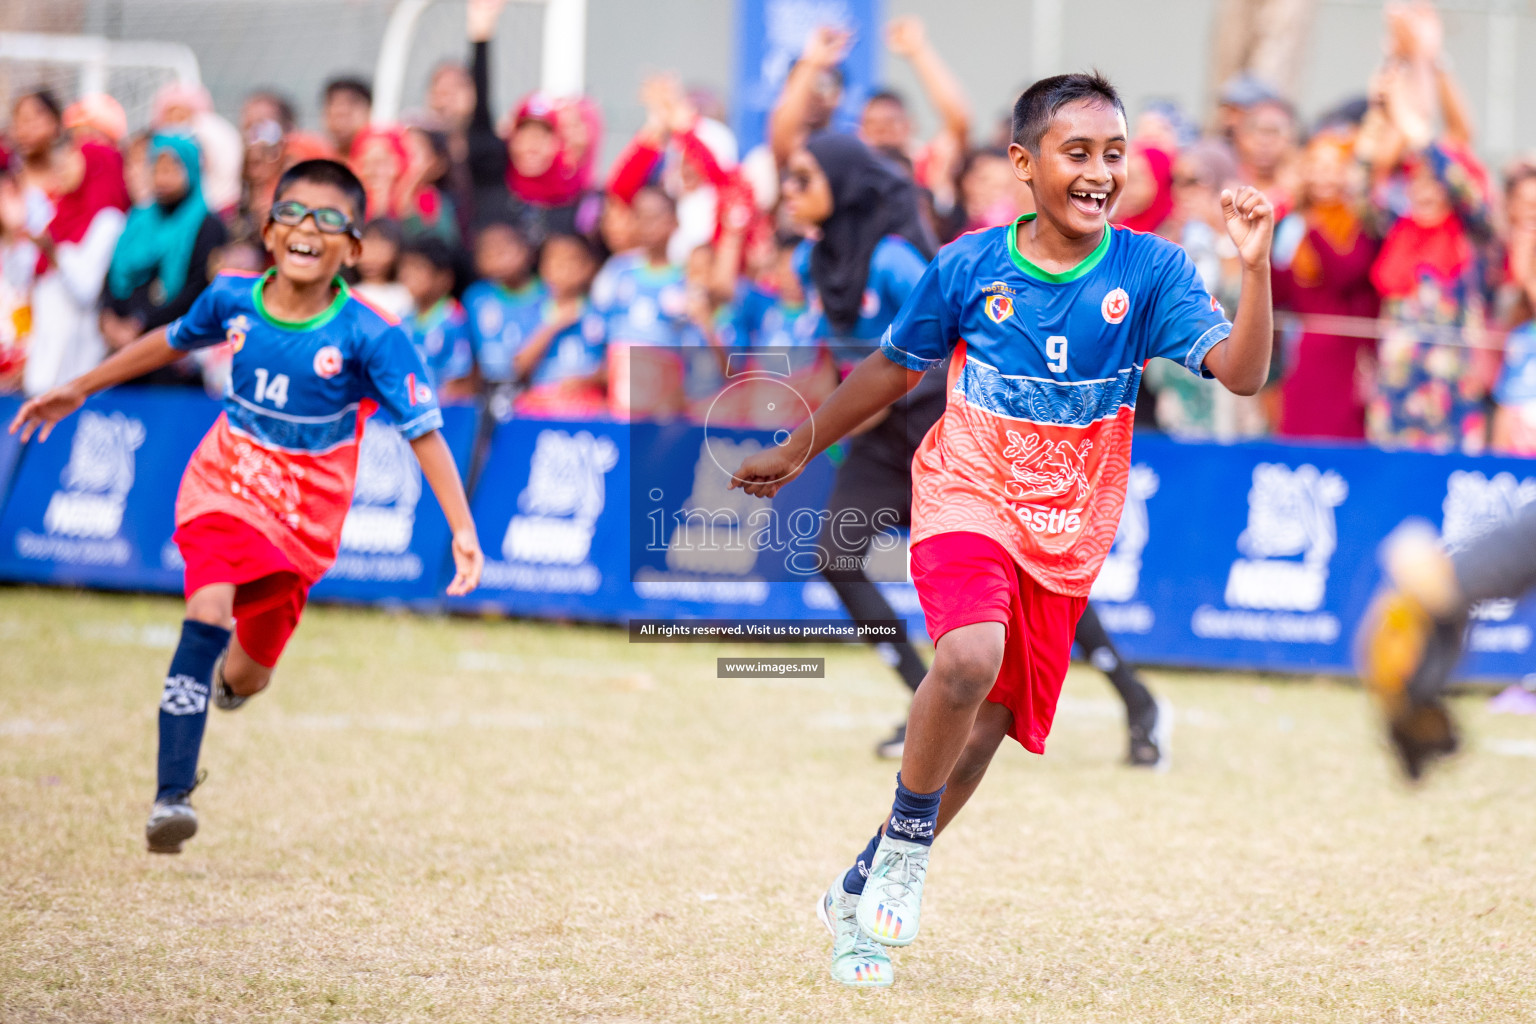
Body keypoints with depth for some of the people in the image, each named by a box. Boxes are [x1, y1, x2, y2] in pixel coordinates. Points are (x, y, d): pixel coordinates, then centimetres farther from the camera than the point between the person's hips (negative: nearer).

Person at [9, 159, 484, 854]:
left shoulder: (371, 337, -17)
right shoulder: (233, 300, -7)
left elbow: (424, 432, -19)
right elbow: (172, 341, 14)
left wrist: (463, 528, -29)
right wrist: (79, 390, 22)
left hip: (302, 521, -1)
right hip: (223, 487, 1)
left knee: (243, 678, 10)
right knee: (209, 611, -27)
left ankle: (229, 677, 51)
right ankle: (172, 794, -26)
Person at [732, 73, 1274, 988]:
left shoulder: (1150, 271, -7)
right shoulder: (967, 267, -7)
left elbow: (1242, 372, -19)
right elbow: (893, 370, 10)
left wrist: (1255, 266, -34)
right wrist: (797, 452, 18)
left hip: (1065, 534, 2)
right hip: (966, 498, -2)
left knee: (988, 725, 6)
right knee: (969, 657, -30)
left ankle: (867, 887, 26)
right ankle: (911, 832, -6)